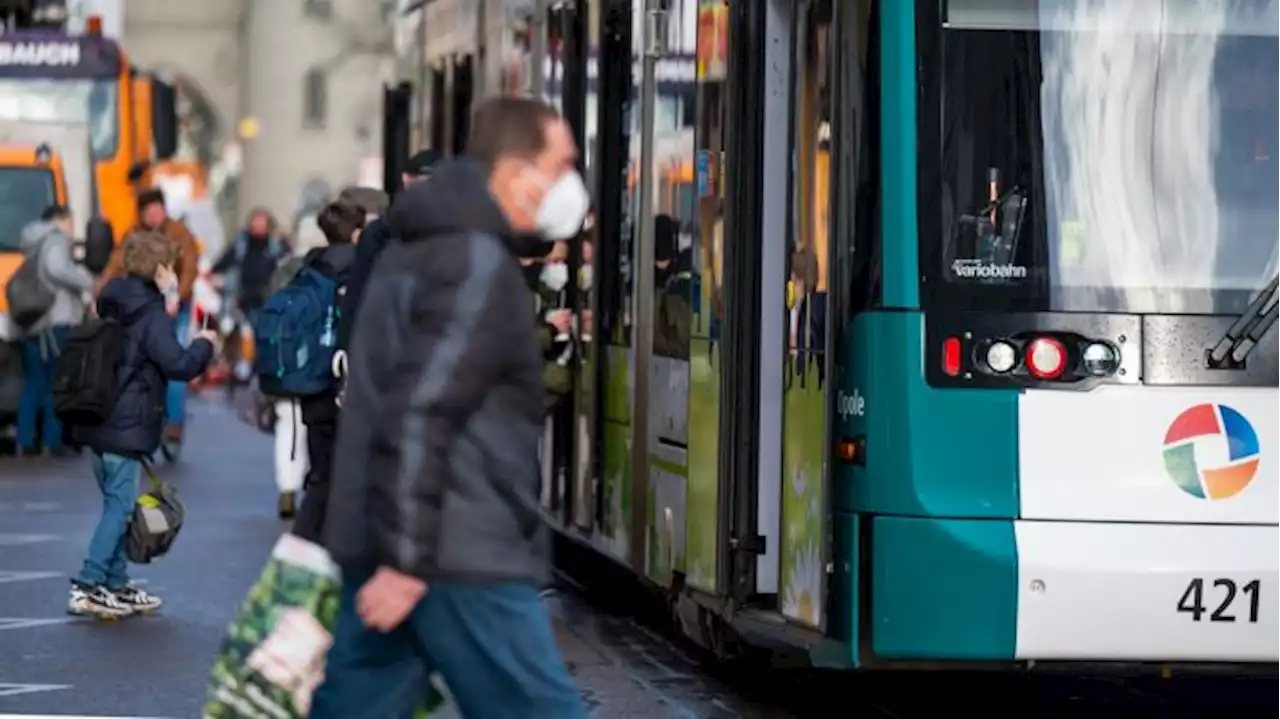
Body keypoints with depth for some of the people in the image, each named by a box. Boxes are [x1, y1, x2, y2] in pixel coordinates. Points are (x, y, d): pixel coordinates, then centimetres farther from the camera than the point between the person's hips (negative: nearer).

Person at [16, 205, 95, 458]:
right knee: (57, 384, -4)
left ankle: (27, 441, 10)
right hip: (56, 323, -8)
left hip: (31, 323, 8)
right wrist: (88, 281, -13)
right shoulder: (56, 240, -4)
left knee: (33, 384, 11)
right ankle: (54, 441, -4)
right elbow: (57, 269, -22)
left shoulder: (34, 245, 23)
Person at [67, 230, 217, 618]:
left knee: (116, 505, 16)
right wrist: (203, 345, -1)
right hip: (127, 427, -9)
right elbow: (177, 364, -18)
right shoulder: (152, 315, -13)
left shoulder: (112, 308, 14)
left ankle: (116, 586, 21)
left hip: (100, 424, 9)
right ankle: (88, 587, -10)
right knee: (119, 506, -5)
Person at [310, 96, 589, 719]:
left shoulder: (421, 252, 19)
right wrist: (407, 558, -23)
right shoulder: (477, 261, -12)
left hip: (386, 548, 10)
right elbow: (420, 415, -21)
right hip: (458, 558, -10)